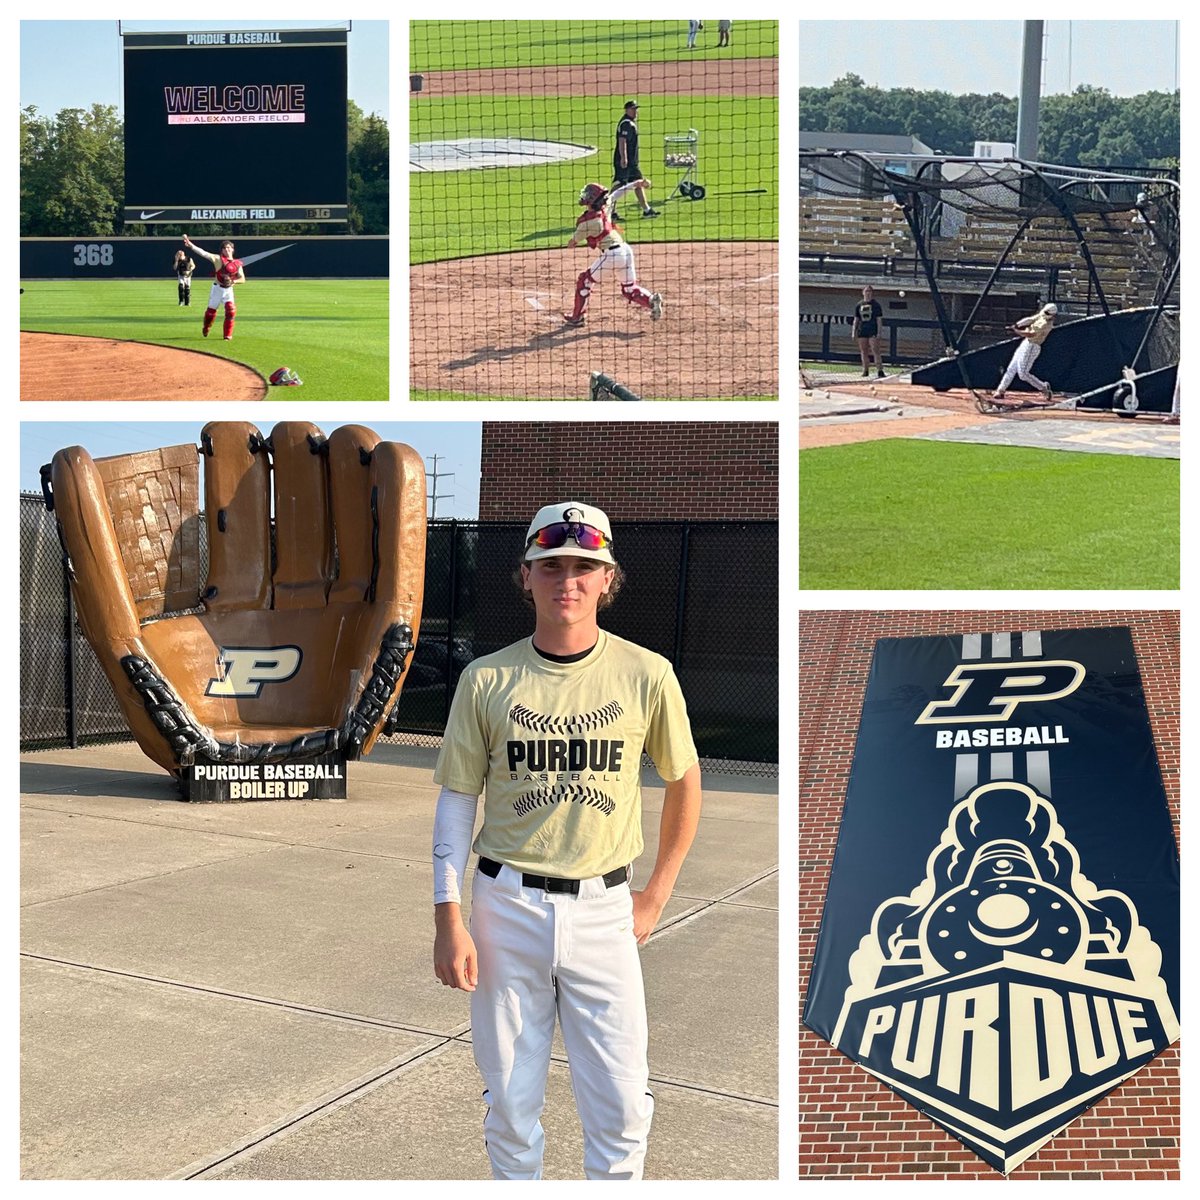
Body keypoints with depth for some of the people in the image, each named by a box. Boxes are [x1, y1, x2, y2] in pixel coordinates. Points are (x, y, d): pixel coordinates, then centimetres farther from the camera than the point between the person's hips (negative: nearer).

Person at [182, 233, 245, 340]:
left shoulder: (237, 263, 2)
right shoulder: (218, 259, -5)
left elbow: (242, 279, 2)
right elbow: (203, 253, -17)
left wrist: (233, 281, -19)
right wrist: (190, 245, -30)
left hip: (228, 290, 1)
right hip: (217, 288, -1)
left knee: (231, 311, -13)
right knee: (211, 310, 8)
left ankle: (228, 335, -2)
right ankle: (206, 329, 36)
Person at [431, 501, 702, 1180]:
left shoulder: (646, 675, -3)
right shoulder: (487, 680, -1)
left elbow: (685, 782, 9)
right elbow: (457, 799, 2)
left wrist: (655, 898, 8)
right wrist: (449, 918, -6)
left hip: (603, 911, 0)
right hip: (507, 904, 1)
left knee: (622, 1105, 2)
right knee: (510, 1101, 10)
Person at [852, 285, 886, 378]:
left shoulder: (876, 304, 1)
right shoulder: (859, 305, 11)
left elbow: (879, 319, -2)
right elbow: (856, 319, 15)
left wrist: (878, 332, -9)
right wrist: (854, 331, 8)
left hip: (873, 331, -4)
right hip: (862, 331, 4)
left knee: (875, 351, -11)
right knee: (863, 352, 7)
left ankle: (879, 370, -13)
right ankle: (865, 370, 16)